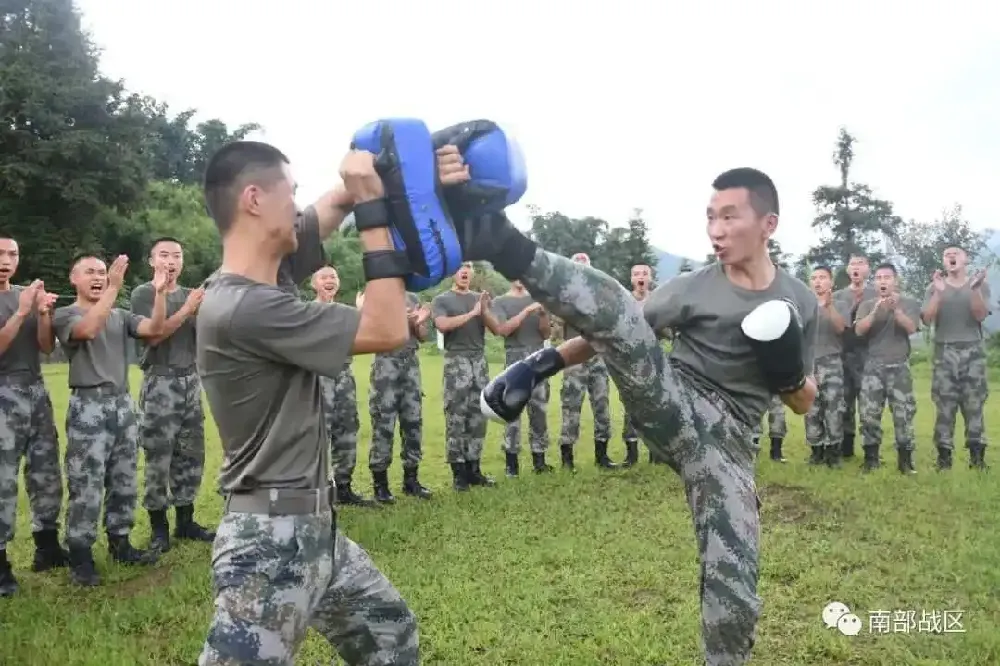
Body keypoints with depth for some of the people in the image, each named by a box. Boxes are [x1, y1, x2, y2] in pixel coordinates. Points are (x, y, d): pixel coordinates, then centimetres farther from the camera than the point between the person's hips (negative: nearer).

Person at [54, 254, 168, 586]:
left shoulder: (121, 316, 13)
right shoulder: (64, 315, -1)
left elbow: (154, 329, -3)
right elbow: (89, 329, -23)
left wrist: (160, 292, -17)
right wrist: (114, 287, -29)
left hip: (123, 403, 5)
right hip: (88, 406, -5)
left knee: (124, 481, 11)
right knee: (86, 485, -4)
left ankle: (120, 543, 24)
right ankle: (80, 557, 5)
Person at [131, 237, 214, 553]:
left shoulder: (191, 294, 13)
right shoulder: (144, 293, 0)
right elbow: (152, 336, -12)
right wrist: (186, 311, -19)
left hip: (191, 381, 5)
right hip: (160, 383, -5)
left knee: (191, 454, 6)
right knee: (159, 457, -5)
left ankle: (185, 521, 15)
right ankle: (158, 525, 4)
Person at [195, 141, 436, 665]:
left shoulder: (272, 276, 3)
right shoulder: (242, 308, -24)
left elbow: (336, 203, 15)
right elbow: (387, 331, -20)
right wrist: (374, 207, -17)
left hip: (313, 525, 10)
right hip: (270, 538, -10)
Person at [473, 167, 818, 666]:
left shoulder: (800, 302, 8)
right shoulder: (693, 287, 1)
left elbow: (803, 404, 16)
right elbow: (613, 327, 1)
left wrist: (787, 371, -7)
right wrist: (540, 366, -12)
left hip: (723, 439, 2)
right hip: (670, 407, -1)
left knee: (734, 585, -7)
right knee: (612, 304, -27)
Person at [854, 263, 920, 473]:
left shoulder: (909, 303, 6)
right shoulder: (867, 305, 10)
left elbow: (911, 328, -9)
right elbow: (859, 330, -5)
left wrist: (895, 309, -23)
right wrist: (875, 311, -19)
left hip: (900, 366, -1)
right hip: (873, 366, 1)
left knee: (903, 413, -4)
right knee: (869, 413, -2)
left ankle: (905, 459, 4)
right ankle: (871, 457, 7)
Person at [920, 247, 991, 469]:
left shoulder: (980, 284, 8)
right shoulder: (934, 287, 8)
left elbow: (980, 316, -6)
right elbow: (927, 320, -5)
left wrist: (974, 289, -20)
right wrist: (939, 292, -16)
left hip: (973, 351, 0)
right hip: (945, 352, 0)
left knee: (974, 404, -2)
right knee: (945, 405, -4)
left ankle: (977, 456, 2)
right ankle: (944, 456, -1)